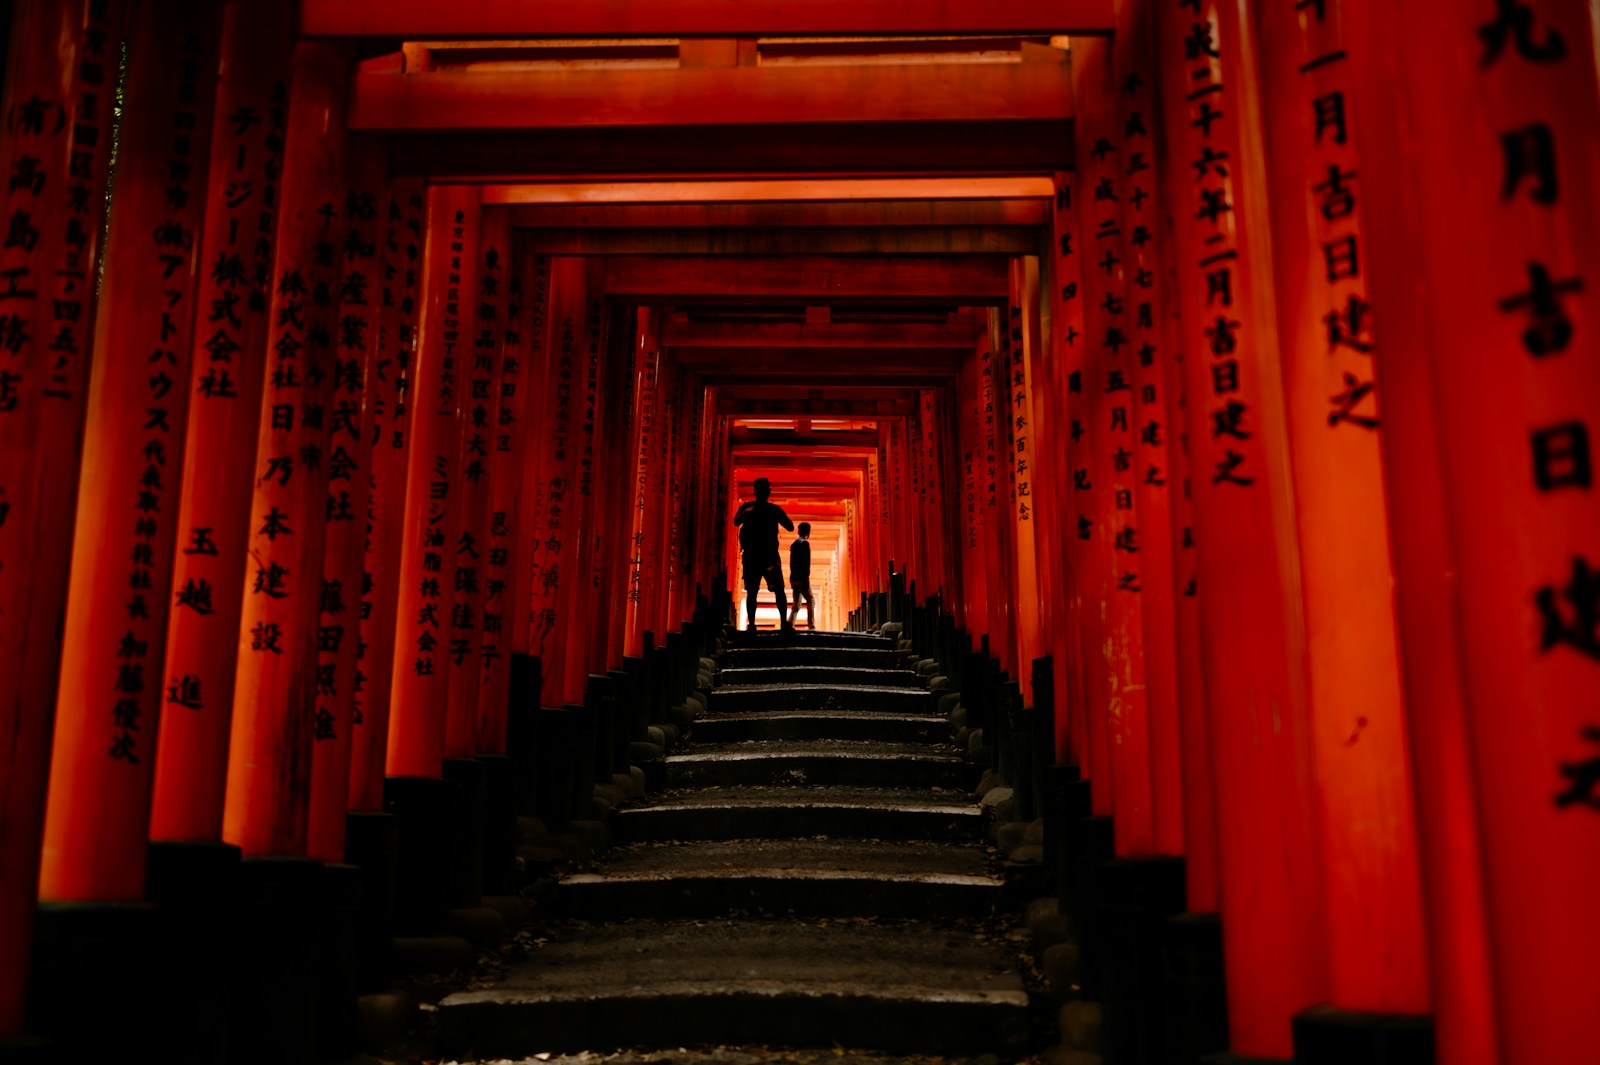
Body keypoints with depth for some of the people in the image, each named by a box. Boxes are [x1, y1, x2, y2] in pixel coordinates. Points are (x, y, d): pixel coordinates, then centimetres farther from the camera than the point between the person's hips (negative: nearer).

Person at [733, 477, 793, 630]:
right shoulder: (747, 507, 9)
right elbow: (736, 522, -7)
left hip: (770, 554, 0)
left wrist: (778, 516, -15)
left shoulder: (774, 509, 11)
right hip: (751, 555, 0)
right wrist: (746, 513, -29)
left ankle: (784, 622, -15)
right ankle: (751, 624, 1)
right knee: (751, 591, -1)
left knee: (779, 589, -11)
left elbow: (790, 527, 5)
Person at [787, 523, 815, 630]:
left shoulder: (793, 544, 17)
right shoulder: (805, 543, -6)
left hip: (794, 578, 7)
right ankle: (811, 625, -6)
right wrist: (806, 577, -17)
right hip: (802, 578, -7)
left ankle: (790, 623, -6)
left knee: (796, 602, 8)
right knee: (810, 601, 0)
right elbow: (806, 562, -15)